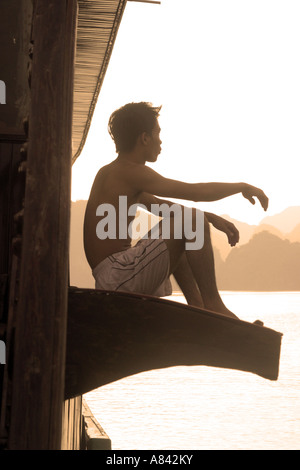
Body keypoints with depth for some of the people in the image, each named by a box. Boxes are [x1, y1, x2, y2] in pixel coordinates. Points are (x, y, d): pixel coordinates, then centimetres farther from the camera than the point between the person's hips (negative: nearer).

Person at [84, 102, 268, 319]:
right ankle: (213, 304, -9)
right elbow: (198, 192, -16)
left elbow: (159, 205, 27)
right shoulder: (132, 172, -13)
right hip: (118, 276, -10)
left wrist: (212, 217, 21)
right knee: (193, 221, -17)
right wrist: (242, 187, 1)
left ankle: (197, 307, 24)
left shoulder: (108, 173, 18)